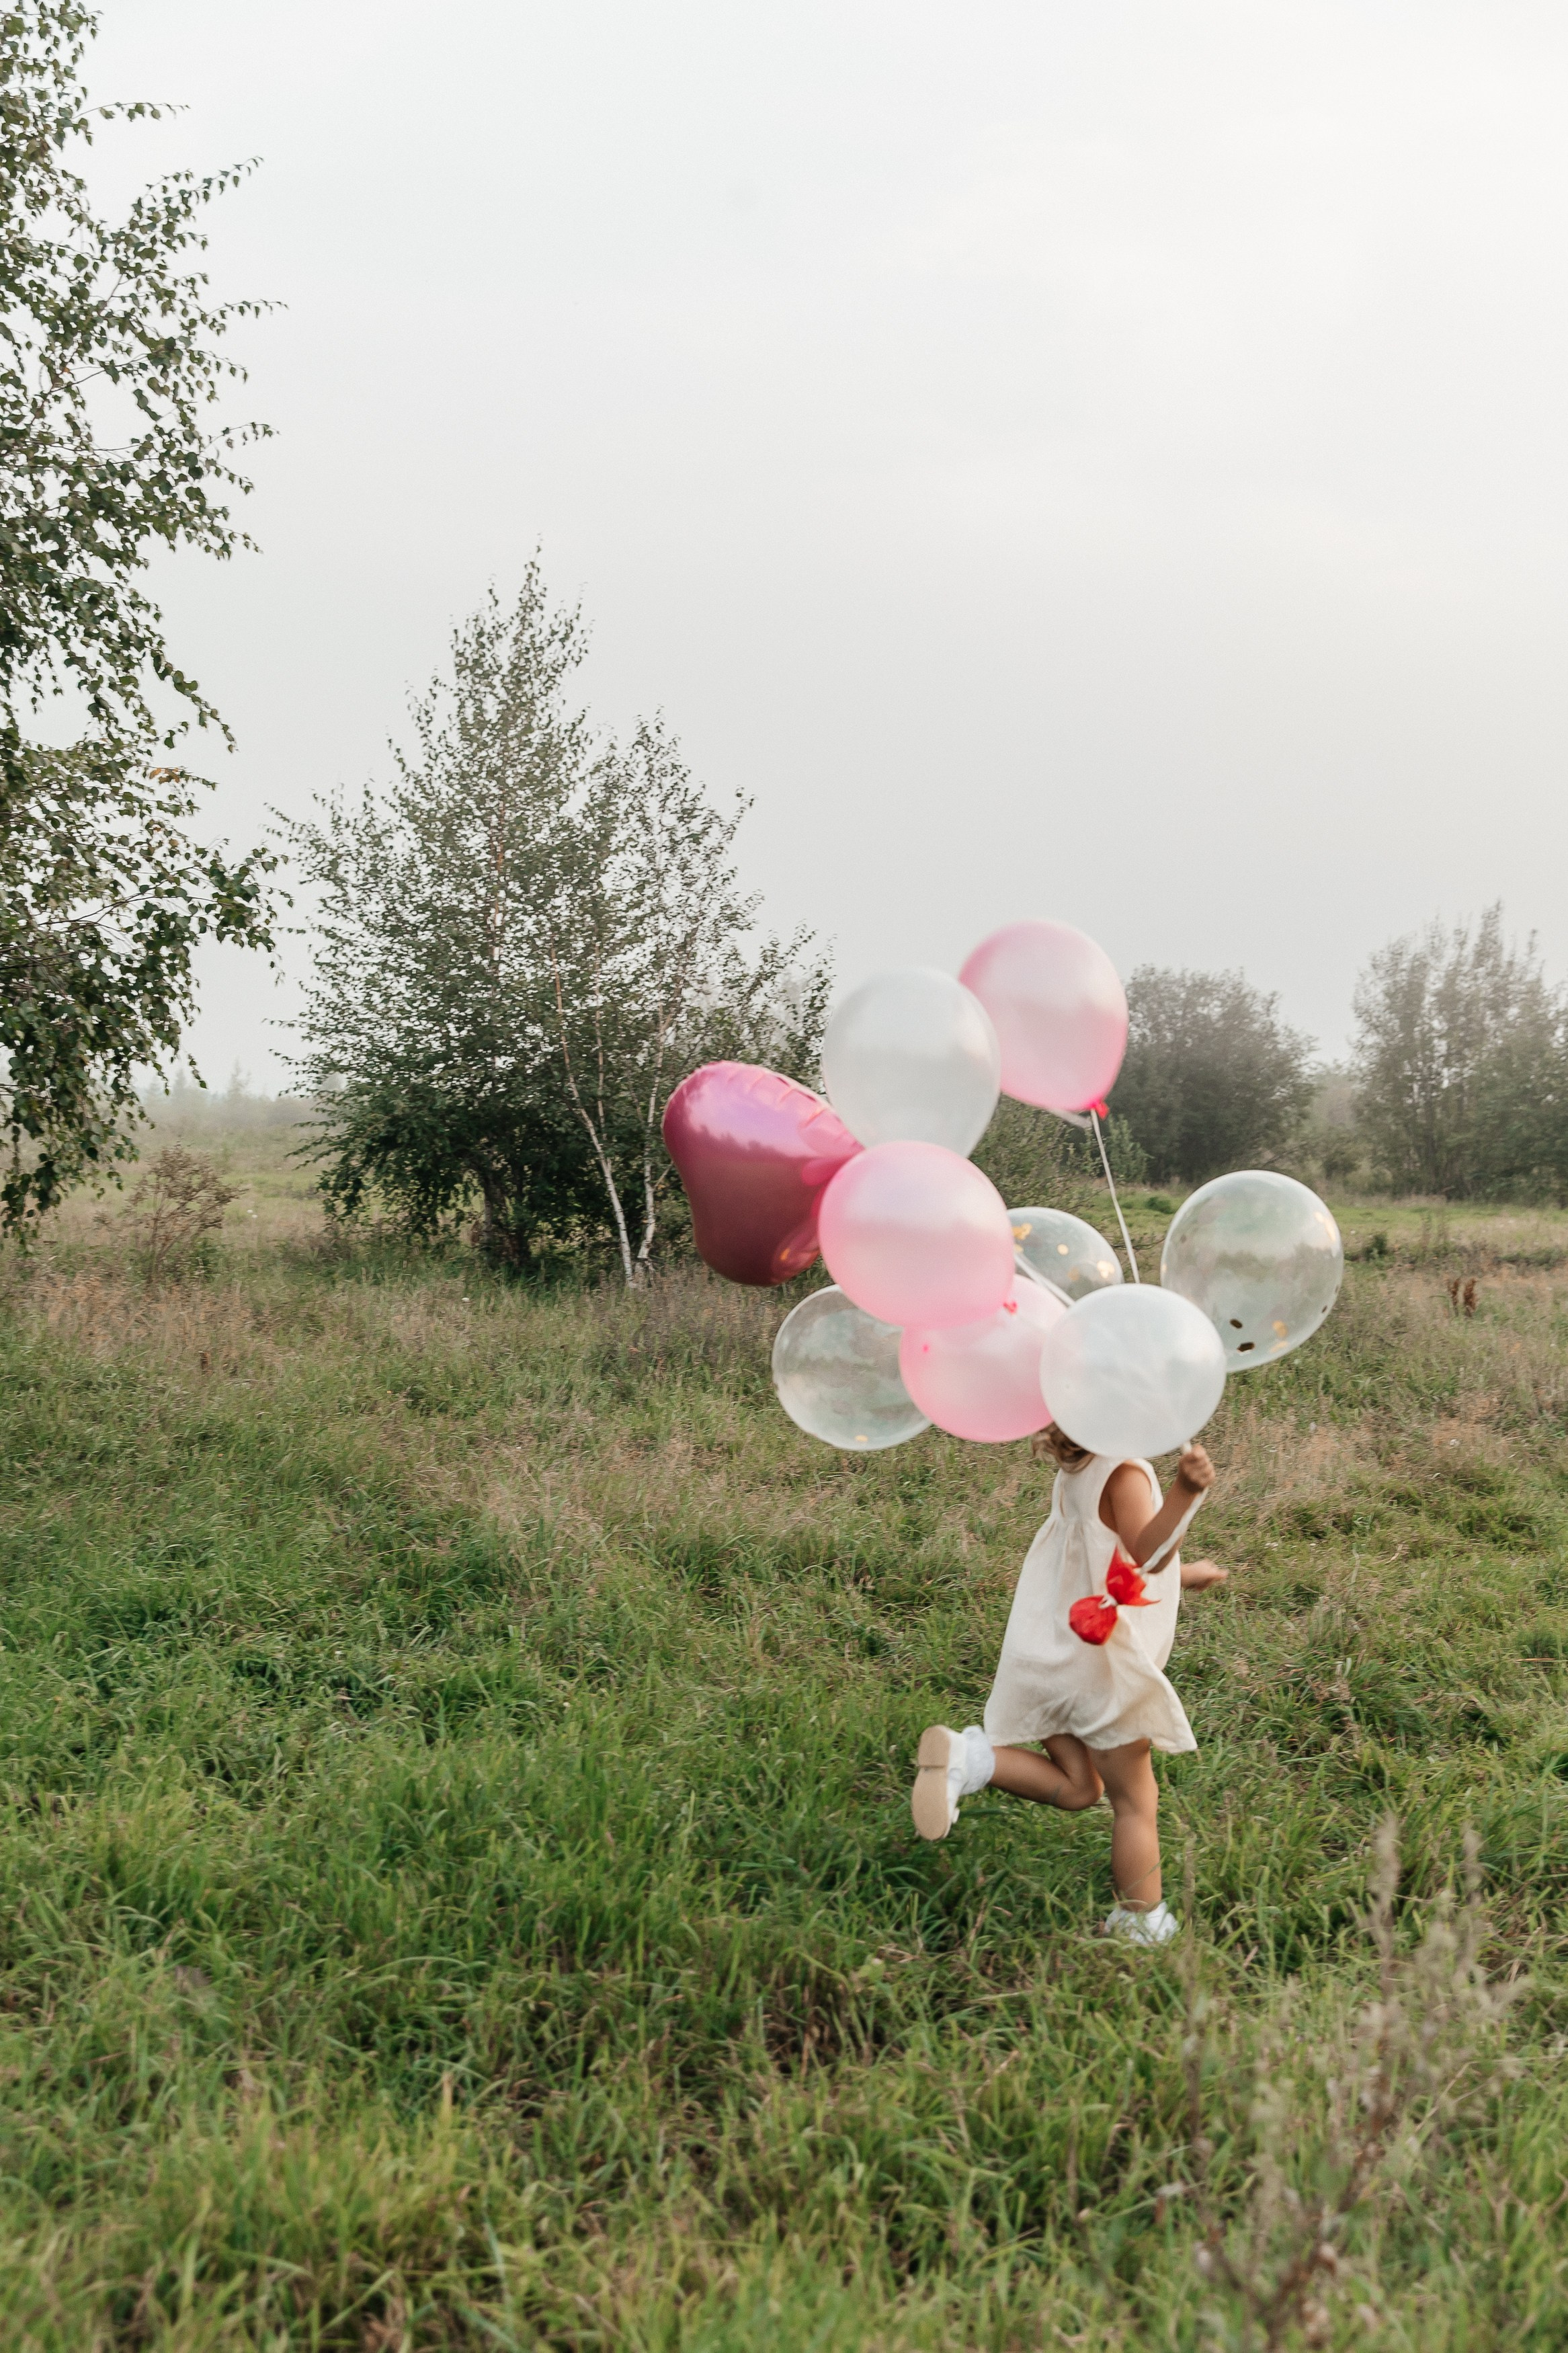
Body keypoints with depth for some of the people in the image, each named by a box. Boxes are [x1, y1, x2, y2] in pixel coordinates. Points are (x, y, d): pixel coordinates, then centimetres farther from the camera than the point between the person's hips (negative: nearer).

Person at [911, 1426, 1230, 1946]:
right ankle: (1142, 1924, 12)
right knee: (1136, 1803, 6)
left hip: (1050, 1655, 8)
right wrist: (1185, 1492, -46)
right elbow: (1148, 1552, -32)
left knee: (1078, 1788, 13)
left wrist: (1183, 1575, 36)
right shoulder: (1124, 1474, -15)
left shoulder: (1077, 1475, 14)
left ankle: (966, 1757, -7)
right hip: (1098, 1664, -8)